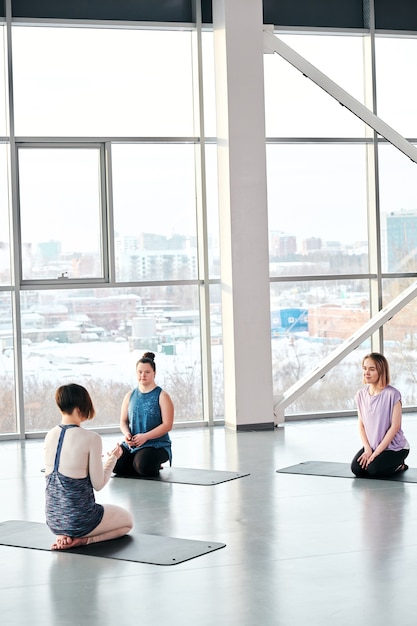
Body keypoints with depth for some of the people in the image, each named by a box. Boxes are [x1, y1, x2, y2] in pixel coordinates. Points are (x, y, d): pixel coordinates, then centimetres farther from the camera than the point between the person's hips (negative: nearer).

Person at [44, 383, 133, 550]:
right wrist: (112, 458, 3)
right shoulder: (91, 438, -19)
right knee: (127, 520, 23)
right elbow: (98, 484, -14)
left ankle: (64, 536, 8)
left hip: (53, 519, 6)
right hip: (78, 520, -6)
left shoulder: (50, 436, 0)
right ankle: (81, 540, -1)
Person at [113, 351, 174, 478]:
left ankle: (154, 466, 6)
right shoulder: (130, 396, 12)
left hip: (156, 444, -4)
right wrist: (127, 434, -10)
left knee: (143, 466, -32)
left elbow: (167, 425, -10)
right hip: (132, 444, 4)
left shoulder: (162, 396, -3)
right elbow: (123, 421, 14)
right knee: (115, 464, -22)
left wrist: (145, 437, -20)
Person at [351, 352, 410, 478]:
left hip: (395, 447, -5)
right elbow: (361, 425, 4)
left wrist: (375, 453, -17)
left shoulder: (392, 394, -17)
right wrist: (368, 449, -11)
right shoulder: (361, 394, 1)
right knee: (356, 469, -17)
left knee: (374, 469, -26)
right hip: (372, 445, 5)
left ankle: (398, 464, 5)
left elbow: (395, 426, -17)